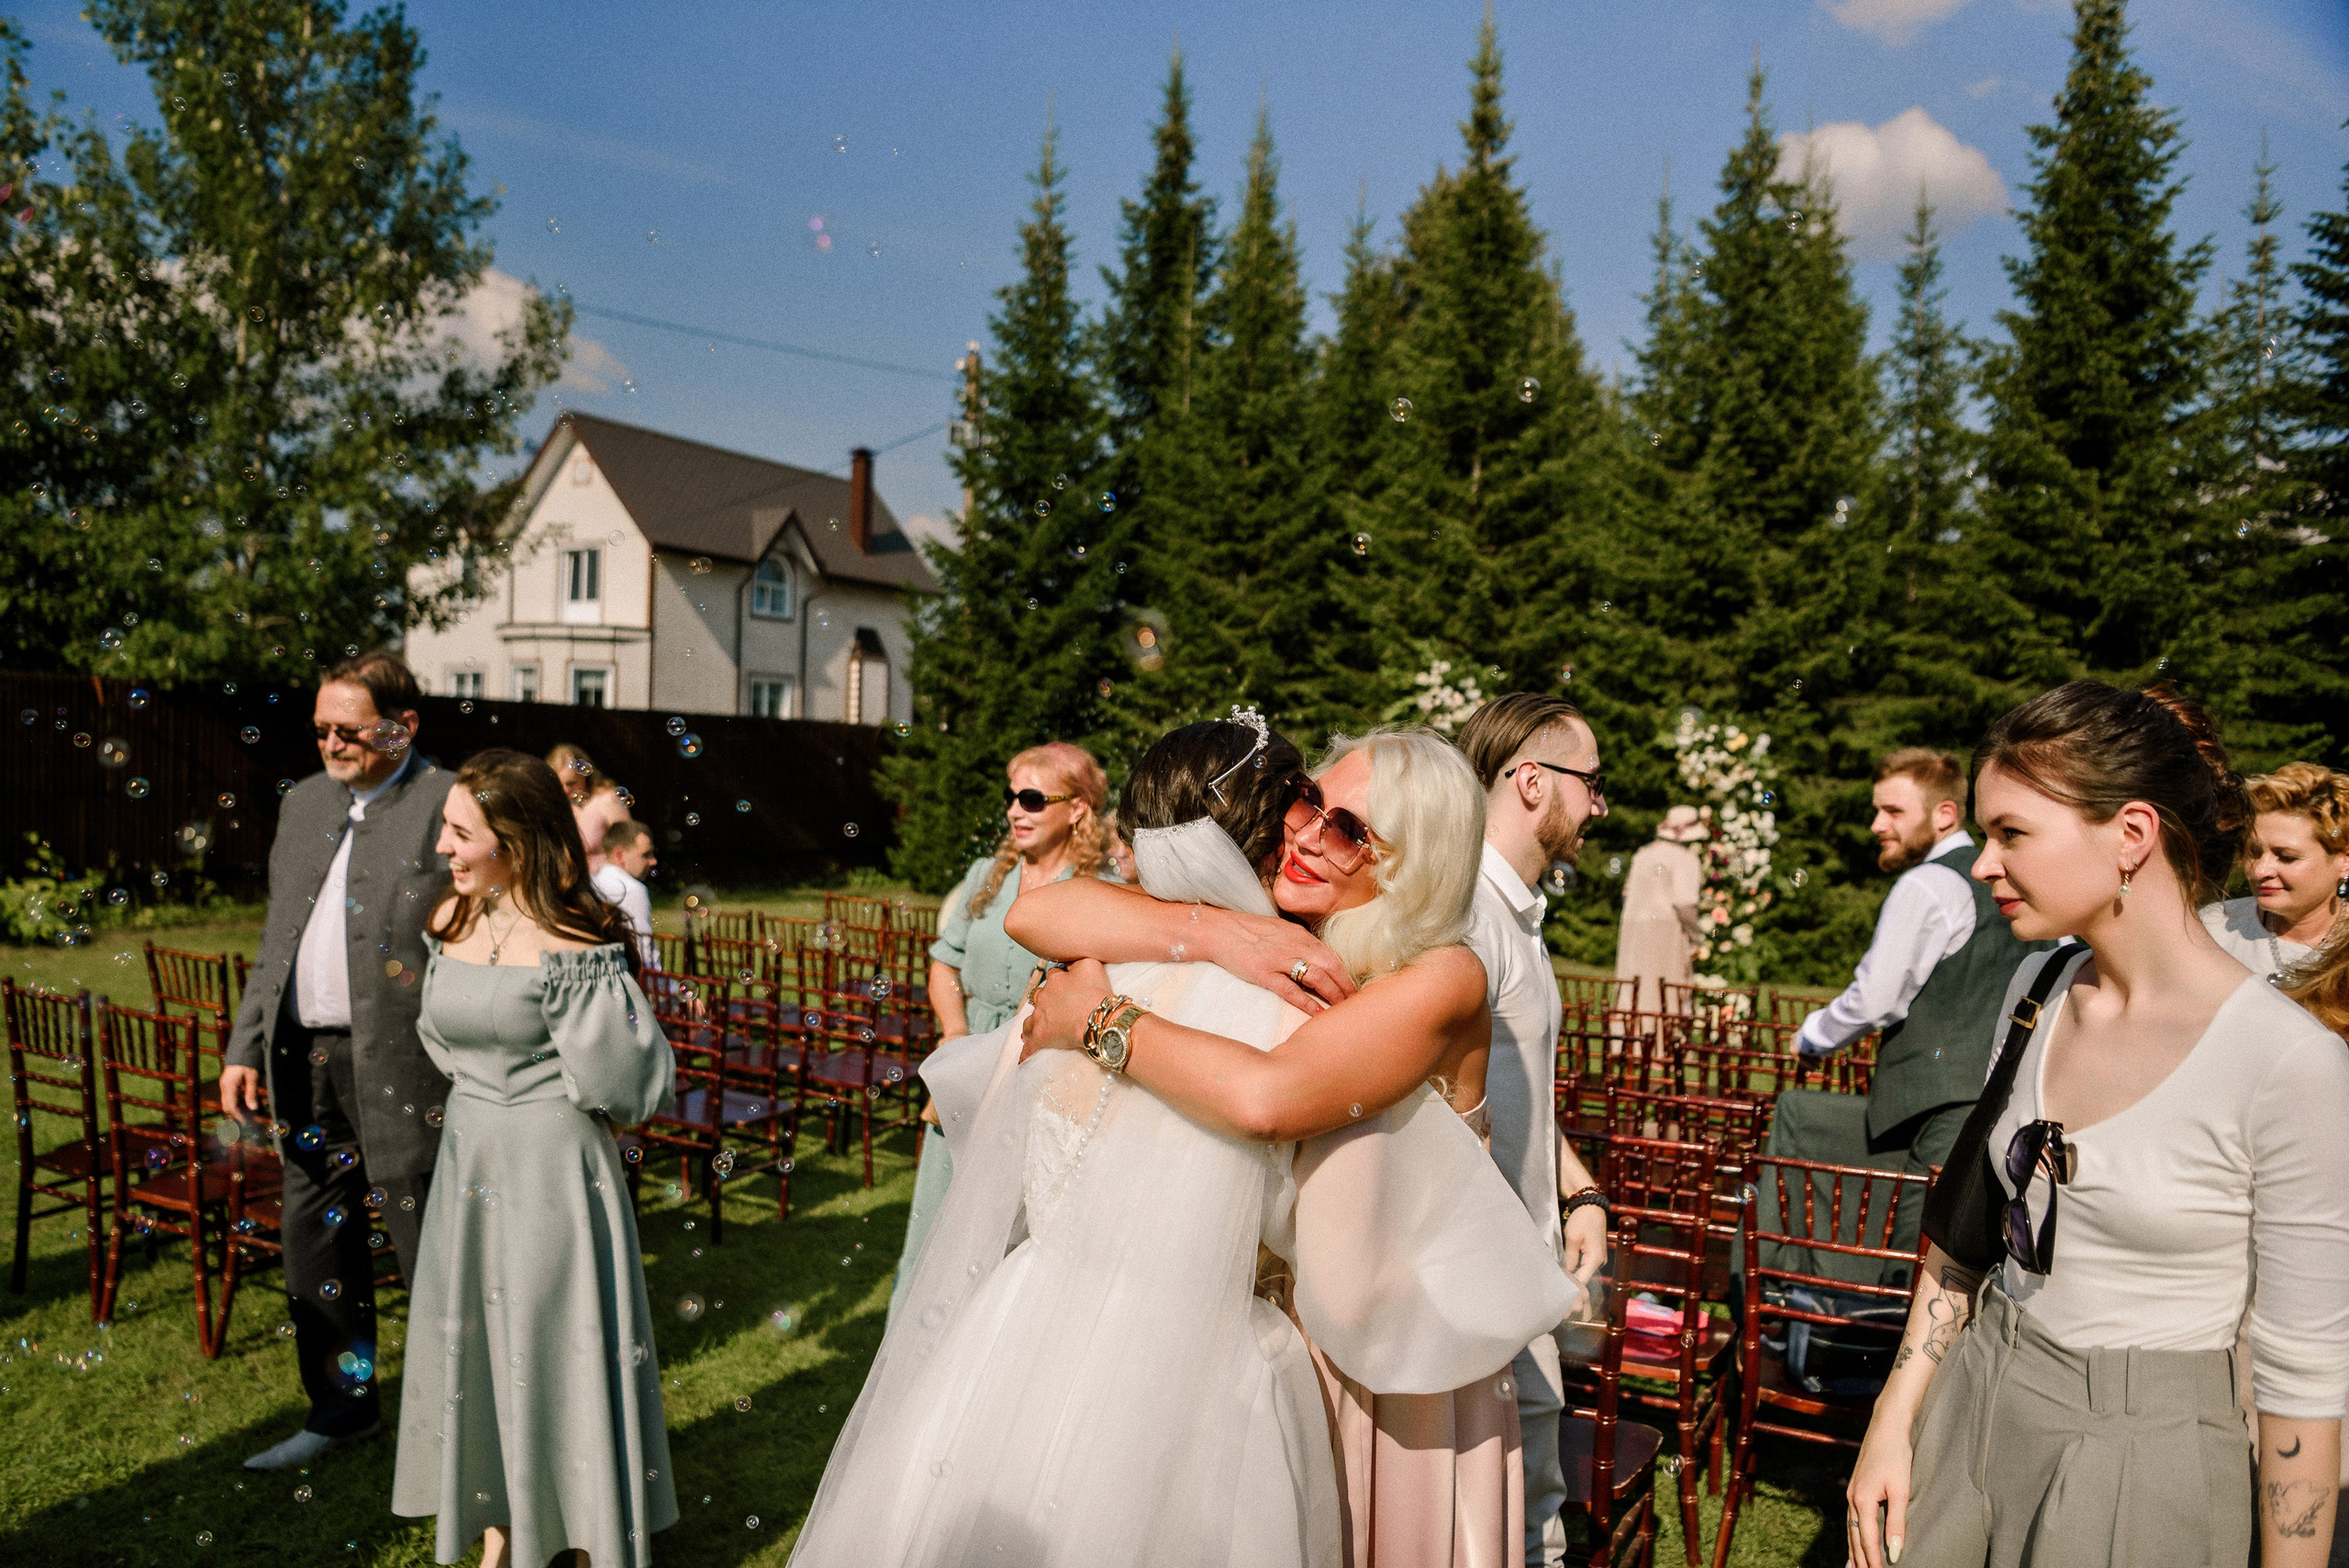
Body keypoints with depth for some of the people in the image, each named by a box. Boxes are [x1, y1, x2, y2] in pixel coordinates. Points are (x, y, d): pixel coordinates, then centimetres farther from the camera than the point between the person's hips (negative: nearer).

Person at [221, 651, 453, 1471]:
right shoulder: (304, 802, 14)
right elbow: (276, 941, 18)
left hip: (397, 1064, -7)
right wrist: (245, 1047, 12)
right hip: (304, 1059, 7)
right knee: (317, 1243, 17)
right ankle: (343, 1403, 34)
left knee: (431, 1247, 3)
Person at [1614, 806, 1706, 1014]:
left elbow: (1628, 891, 17)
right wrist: (1694, 939, -8)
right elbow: (1683, 902, -16)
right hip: (1667, 928, -7)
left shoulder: (1642, 853, 15)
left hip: (1633, 927, 7)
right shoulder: (1685, 858, -7)